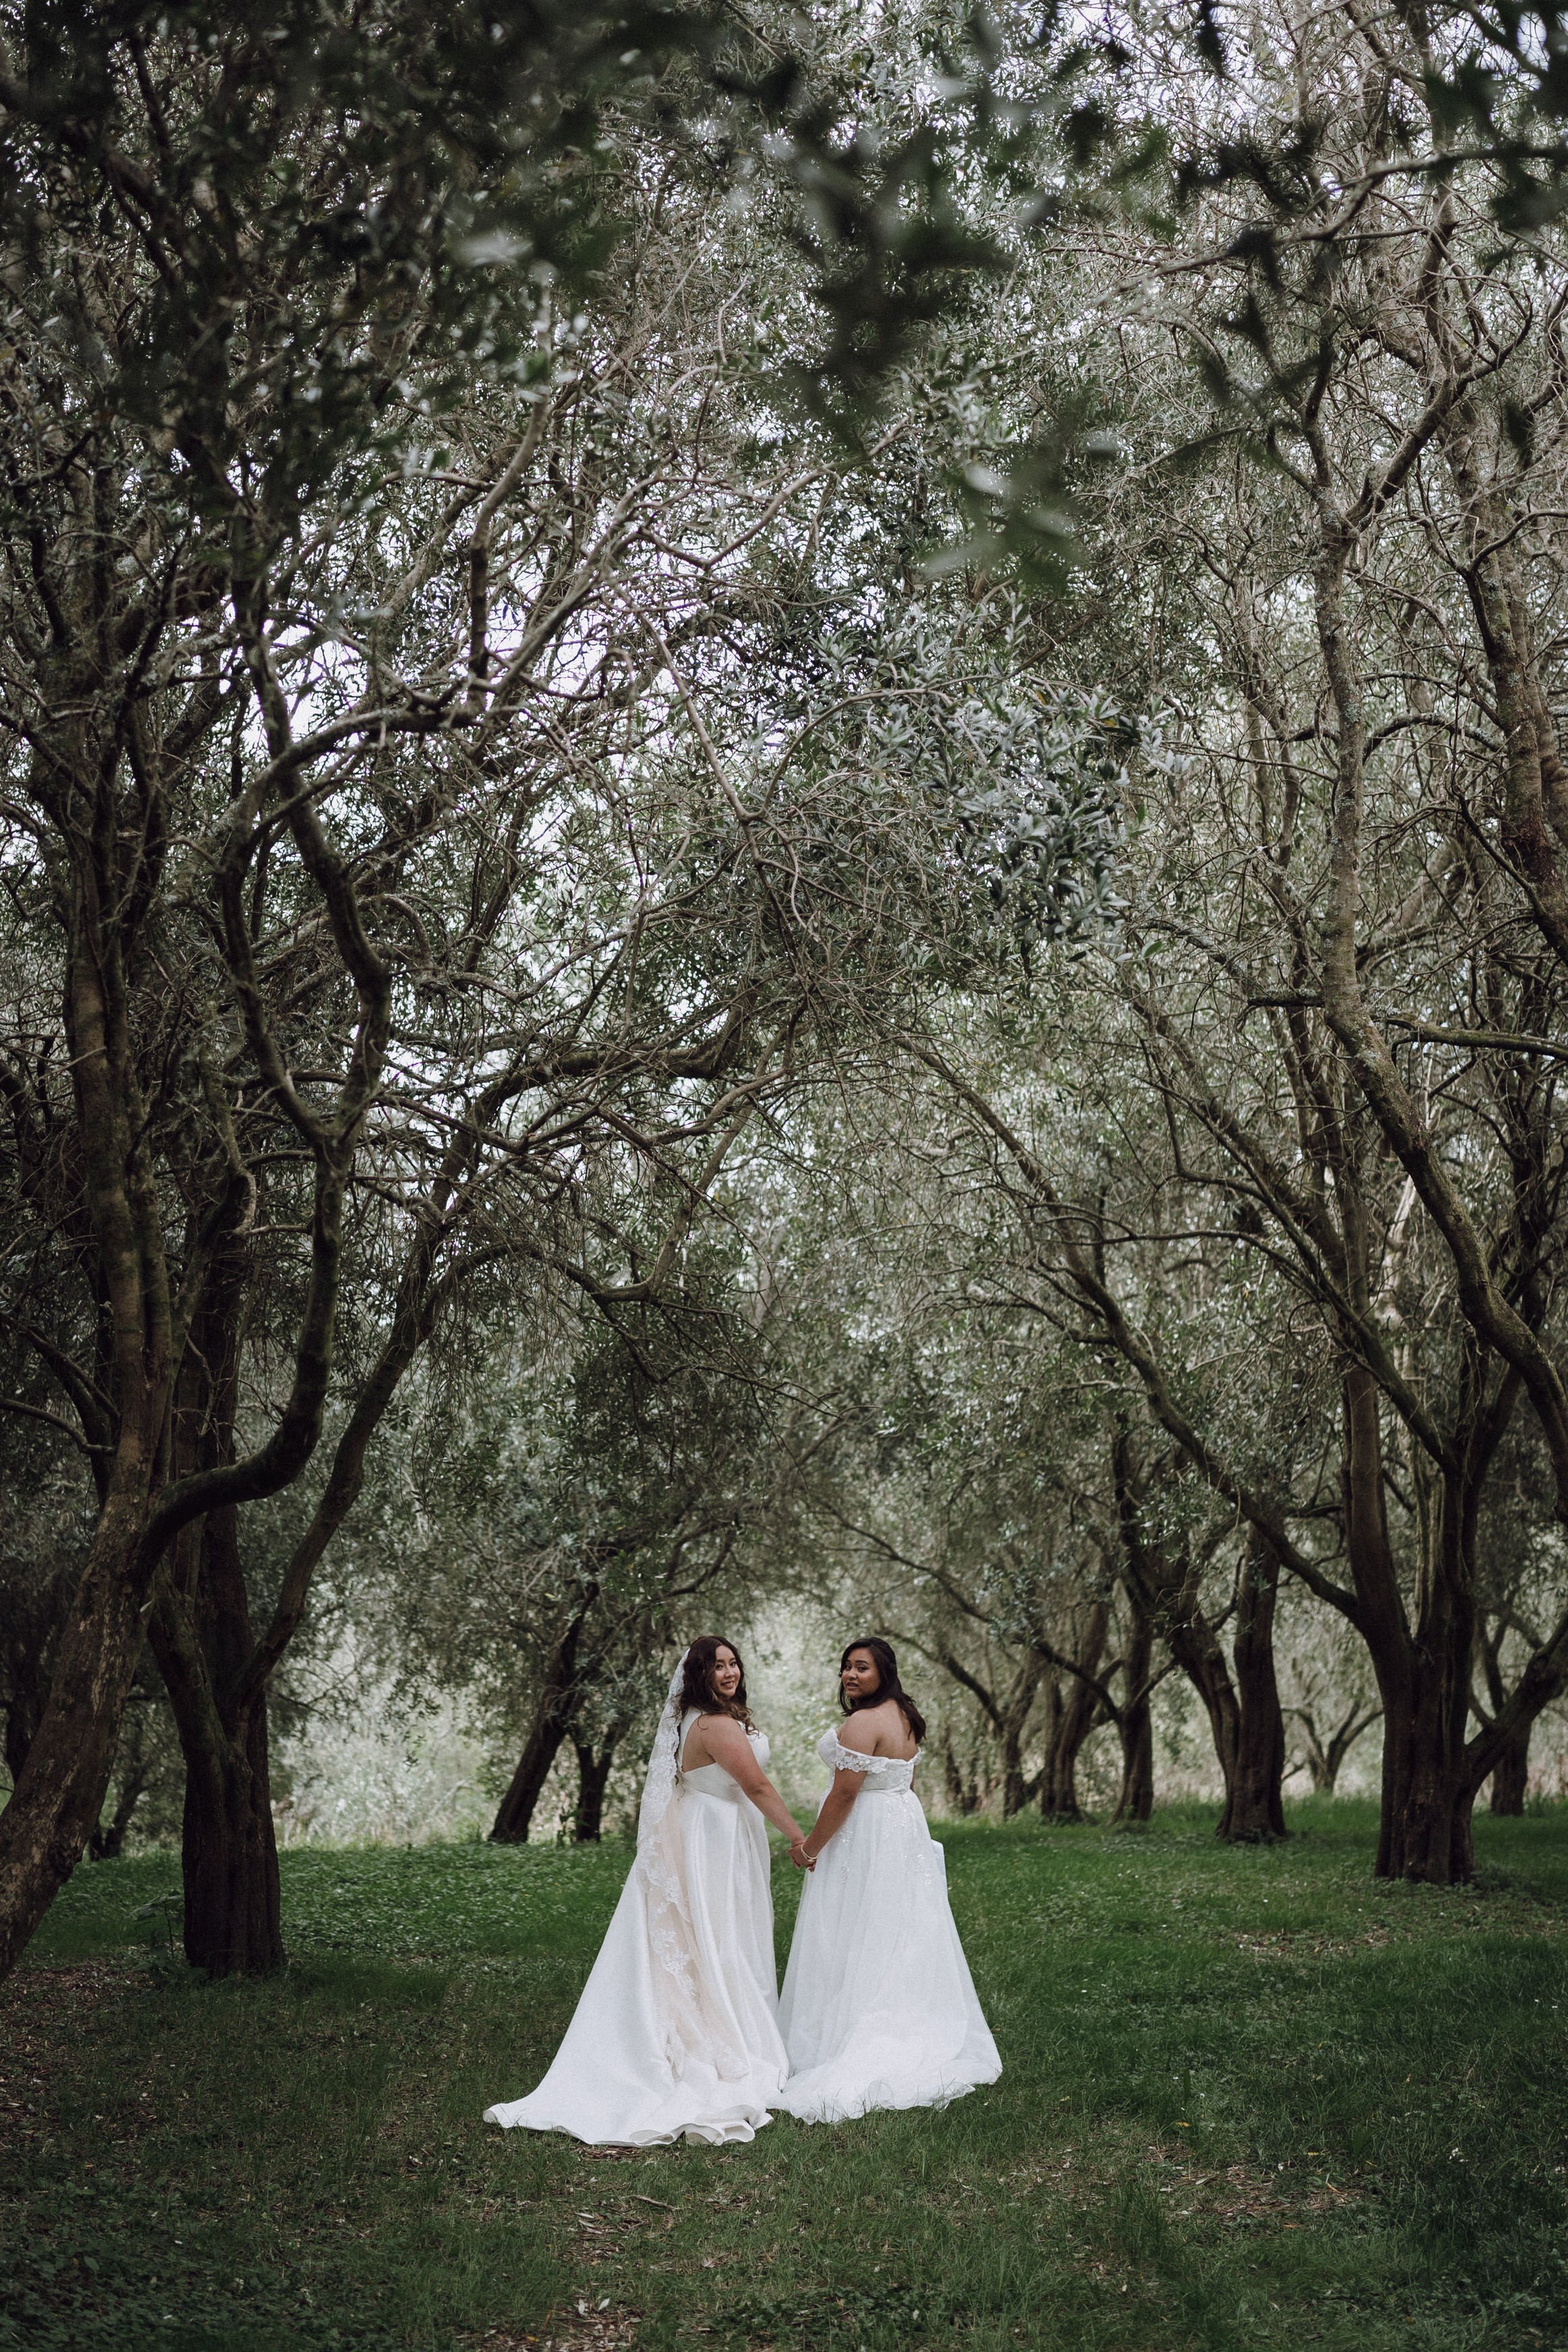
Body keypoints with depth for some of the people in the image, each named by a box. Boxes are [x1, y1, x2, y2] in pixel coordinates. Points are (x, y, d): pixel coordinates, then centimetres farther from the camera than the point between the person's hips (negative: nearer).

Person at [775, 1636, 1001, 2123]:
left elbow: (845, 1793, -23)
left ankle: (849, 2053, 0)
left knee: (856, 1944, -3)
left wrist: (811, 1847, -14)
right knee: (902, 1938, 15)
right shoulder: (905, 1717, 8)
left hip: (864, 1835, -9)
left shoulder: (863, 1722, -22)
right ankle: (916, 2044, 22)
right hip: (906, 1824, 9)